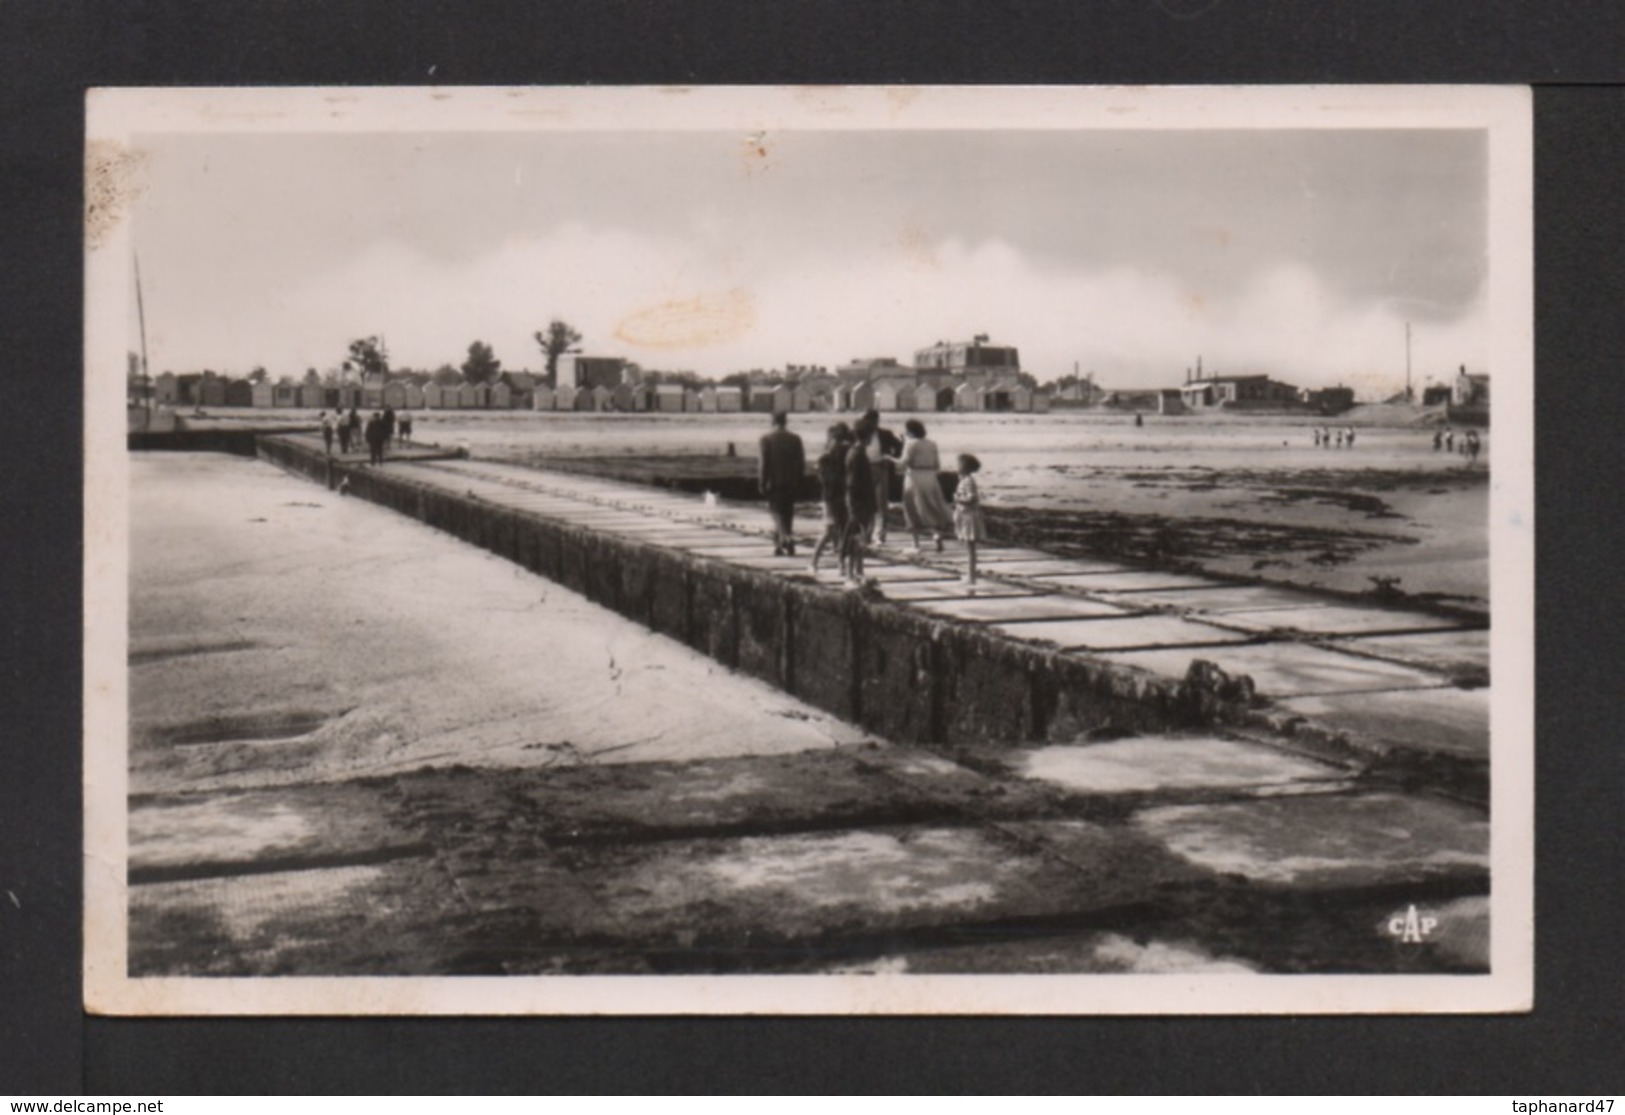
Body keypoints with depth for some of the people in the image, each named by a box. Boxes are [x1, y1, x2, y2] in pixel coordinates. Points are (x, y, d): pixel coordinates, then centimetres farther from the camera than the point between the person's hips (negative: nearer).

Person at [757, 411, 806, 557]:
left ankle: (785, 538, -24)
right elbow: (801, 462, 3)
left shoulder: (767, 439, -7)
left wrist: (762, 483, -2)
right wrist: (798, 481, 12)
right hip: (791, 483, 3)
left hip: (774, 482, -3)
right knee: (787, 513, 12)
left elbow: (763, 463, -8)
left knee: (776, 511, 0)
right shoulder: (795, 439, 1)